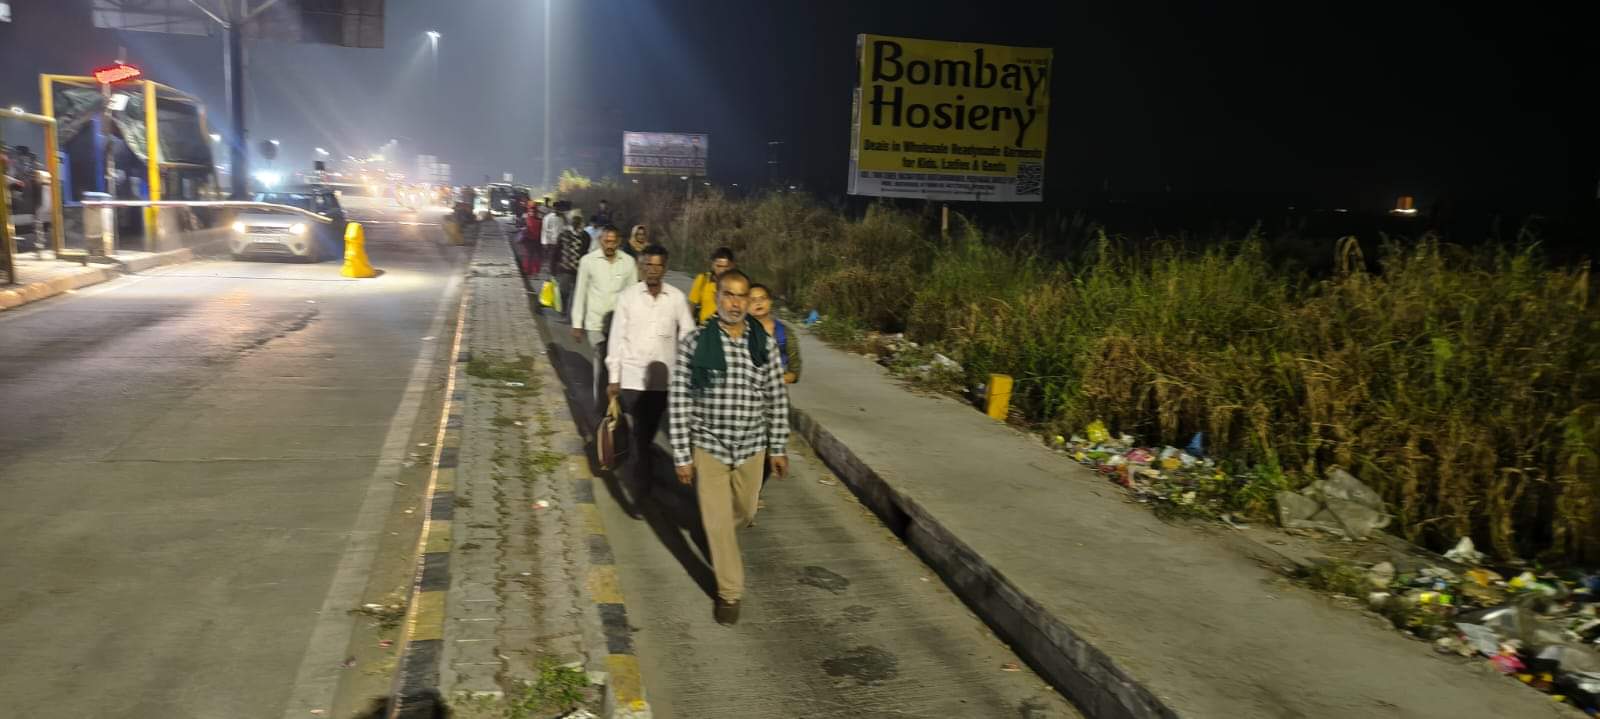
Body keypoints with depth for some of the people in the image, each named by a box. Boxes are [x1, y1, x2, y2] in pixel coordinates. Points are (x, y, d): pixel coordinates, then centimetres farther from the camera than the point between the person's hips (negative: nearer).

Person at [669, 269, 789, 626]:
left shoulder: (765, 343, -6)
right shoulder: (694, 342, -13)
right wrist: (682, 455, -10)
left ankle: (719, 532, 56)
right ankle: (729, 592, 21)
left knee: (743, 513, 21)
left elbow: (777, 399, 3)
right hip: (708, 446, -3)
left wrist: (778, 448, 5)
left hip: (751, 448, 3)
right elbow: (679, 400, -9)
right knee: (717, 521, 2)